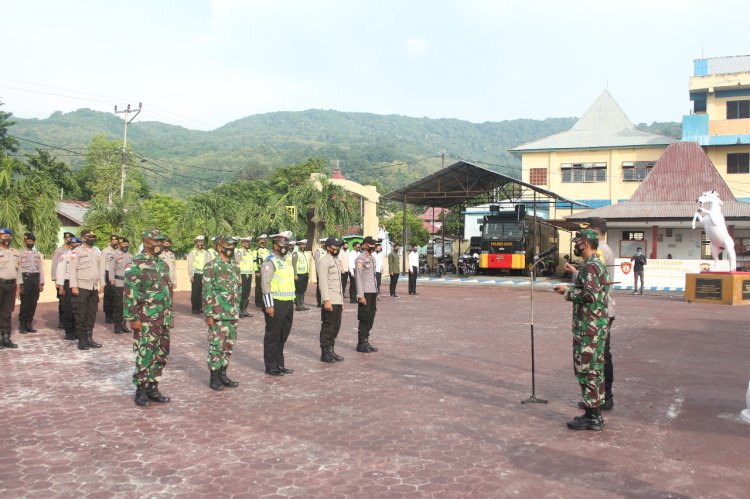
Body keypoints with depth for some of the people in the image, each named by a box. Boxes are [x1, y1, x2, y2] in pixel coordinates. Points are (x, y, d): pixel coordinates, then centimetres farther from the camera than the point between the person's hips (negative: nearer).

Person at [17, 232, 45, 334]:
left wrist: (41, 283, 7)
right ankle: (22, 325, 5)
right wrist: (20, 283, -11)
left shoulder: (38, 254, 13)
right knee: (25, 303, -3)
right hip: (25, 279, -4)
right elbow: (19, 269, -5)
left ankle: (29, 324, 13)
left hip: (35, 279, 4)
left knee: (33, 303, 4)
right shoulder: (21, 253, 0)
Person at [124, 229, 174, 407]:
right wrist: (133, 318, -16)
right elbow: (130, 294, -13)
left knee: (161, 355, 10)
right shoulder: (136, 265, -10)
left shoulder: (162, 264, 14)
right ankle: (141, 391, 8)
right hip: (146, 320, -8)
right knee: (145, 355, -3)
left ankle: (153, 388, 20)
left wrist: (170, 315, 18)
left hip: (163, 319, 8)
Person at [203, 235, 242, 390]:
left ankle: (223, 374, 22)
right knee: (216, 345, -1)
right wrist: (209, 314, -15)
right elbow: (207, 292, -12)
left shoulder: (235, 265, 10)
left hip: (233, 314, 7)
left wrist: (237, 310, 15)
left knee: (228, 345, 11)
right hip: (218, 315, -7)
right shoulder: (211, 266, -10)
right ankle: (214, 378, 7)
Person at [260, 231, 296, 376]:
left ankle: (279, 365, 24)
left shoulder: (287, 260, 16)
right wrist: (269, 305, -20)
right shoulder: (270, 262, -11)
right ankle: (271, 367, 11)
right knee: (273, 336, 2)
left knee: (283, 335, 14)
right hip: (276, 304, -8)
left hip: (288, 303, 8)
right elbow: (265, 285, -16)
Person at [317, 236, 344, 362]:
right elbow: (323, 282, -17)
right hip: (330, 301, -9)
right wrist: (326, 300, -22)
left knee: (336, 327, 12)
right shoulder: (324, 261, -10)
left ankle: (331, 350, 21)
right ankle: (325, 353, 4)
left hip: (338, 301, 9)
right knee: (328, 327, -3)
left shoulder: (336, 260, 18)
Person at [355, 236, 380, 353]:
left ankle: (366, 342, 19)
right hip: (365, 293, -8)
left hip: (373, 292, 8)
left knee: (370, 319, 11)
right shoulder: (360, 259, -10)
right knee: (364, 320, -2)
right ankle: (361, 344, 7)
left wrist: (376, 293, 17)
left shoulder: (372, 258, 16)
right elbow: (358, 278, -15)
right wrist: (360, 295, -19)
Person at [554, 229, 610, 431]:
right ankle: (596, 414, 20)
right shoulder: (599, 265, 16)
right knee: (596, 370, 13)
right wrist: (570, 289, 13)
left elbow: (590, 295, -25)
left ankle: (591, 417, 0)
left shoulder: (590, 267, -16)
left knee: (586, 371, -5)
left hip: (588, 327, -10)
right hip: (598, 325, 10)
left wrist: (568, 291, -11)